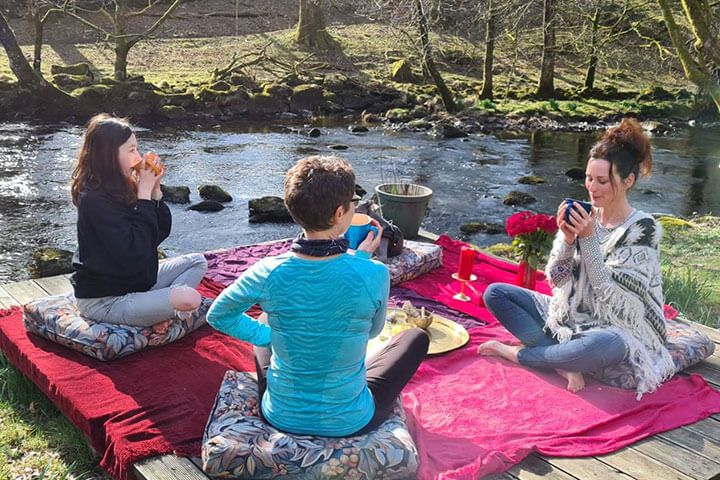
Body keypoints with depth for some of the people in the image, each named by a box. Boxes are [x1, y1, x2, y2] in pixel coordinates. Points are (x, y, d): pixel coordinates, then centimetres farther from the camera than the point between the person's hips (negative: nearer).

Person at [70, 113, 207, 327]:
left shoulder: (123, 188, 4)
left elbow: (160, 233, 9)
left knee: (197, 262, 13)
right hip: (104, 301, -10)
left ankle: (165, 304, -6)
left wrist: (154, 190, -6)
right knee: (188, 299, -29)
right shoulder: (95, 200, -22)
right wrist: (144, 194, -23)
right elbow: (134, 252, -28)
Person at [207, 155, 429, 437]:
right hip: (349, 423, -2)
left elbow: (218, 316, -1)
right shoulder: (374, 276, -24)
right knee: (416, 337, 21)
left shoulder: (269, 273, -20)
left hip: (280, 417, 2)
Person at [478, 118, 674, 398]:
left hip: (613, 327, -6)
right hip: (568, 314, 6)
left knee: (603, 345, -41)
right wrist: (567, 238, -18)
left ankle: (516, 353, -14)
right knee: (494, 293, -5)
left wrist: (589, 238, -24)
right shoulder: (582, 217, -2)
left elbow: (611, 294, -19)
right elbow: (556, 279, -2)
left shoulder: (643, 228, -13)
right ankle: (564, 363, -18)